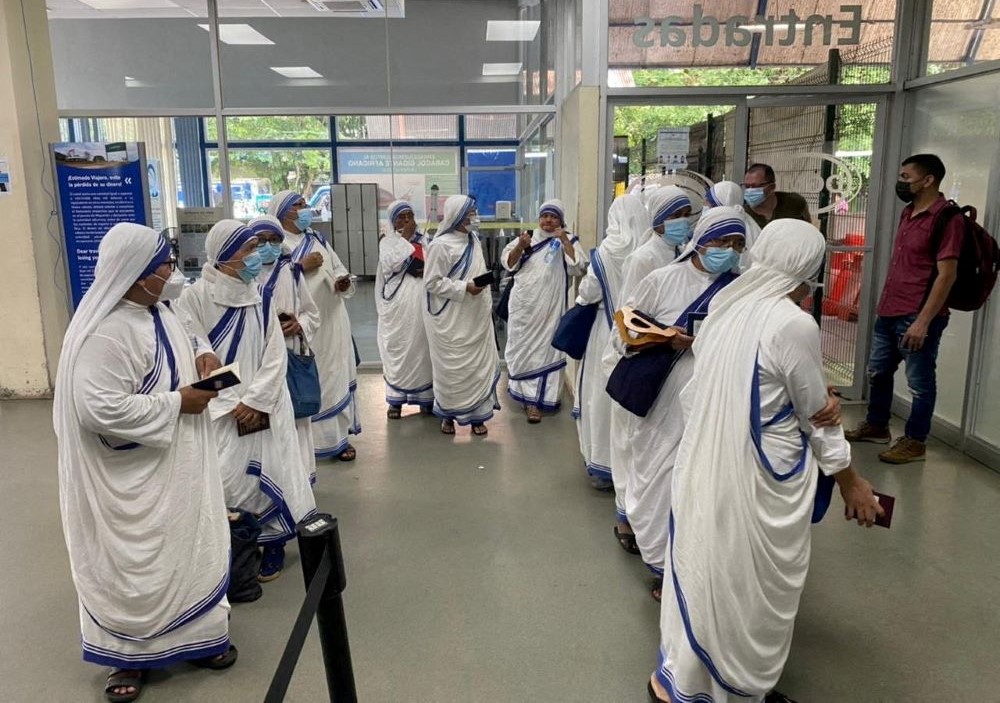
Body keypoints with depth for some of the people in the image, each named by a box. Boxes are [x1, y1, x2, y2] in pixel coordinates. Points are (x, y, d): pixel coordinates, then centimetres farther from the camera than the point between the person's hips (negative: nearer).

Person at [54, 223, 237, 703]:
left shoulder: (155, 310, 3)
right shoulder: (104, 333, -26)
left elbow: (174, 354, 21)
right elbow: (102, 411, -31)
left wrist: (202, 355, -2)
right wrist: (177, 403, -24)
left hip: (176, 466, 9)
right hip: (134, 478, -9)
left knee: (186, 551, 20)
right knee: (137, 566, 9)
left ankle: (193, 636, 38)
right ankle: (130, 654, 31)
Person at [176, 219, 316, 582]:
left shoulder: (260, 296, 5)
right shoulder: (195, 297, -8)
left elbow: (276, 354, 1)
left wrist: (255, 400, -11)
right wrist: (234, 404, -13)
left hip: (265, 407, 3)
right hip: (219, 410, -3)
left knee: (269, 474, 5)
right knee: (225, 481, -3)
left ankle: (272, 544, 22)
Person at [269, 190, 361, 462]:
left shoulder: (318, 238, 15)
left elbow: (338, 269, 12)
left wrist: (343, 282, -9)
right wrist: (302, 266, -15)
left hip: (331, 322, 6)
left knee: (335, 376, 10)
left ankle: (339, 435, 20)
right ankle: (307, 439, 8)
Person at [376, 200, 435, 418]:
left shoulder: (425, 240, 13)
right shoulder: (387, 242, 6)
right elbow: (390, 264, -12)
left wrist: (427, 269, -14)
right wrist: (405, 238, -7)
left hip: (422, 301, 2)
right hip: (398, 304, -2)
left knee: (424, 347, 3)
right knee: (397, 348, 0)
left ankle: (425, 397, 11)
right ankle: (396, 399, 6)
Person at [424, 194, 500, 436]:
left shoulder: (473, 240, 8)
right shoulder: (440, 245, -12)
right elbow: (432, 282, -13)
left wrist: (487, 304, 13)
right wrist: (464, 288, -19)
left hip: (476, 318, 6)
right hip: (451, 321, -6)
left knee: (479, 365, 8)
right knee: (452, 368, 5)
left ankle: (477, 415, 19)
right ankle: (447, 414, 22)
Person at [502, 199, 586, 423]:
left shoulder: (568, 241, 3)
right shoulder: (526, 237, 9)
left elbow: (577, 268, -10)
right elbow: (507, 263, 2)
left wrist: (565, 242, -16)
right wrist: (520, 246, -14)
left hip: (549, 307, -2)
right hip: (523, 305, 2)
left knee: (544, 349, -2)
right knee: (521, 347, 6)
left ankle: (534, 399, 1)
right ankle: (529, 395, 21)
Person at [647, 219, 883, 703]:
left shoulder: (724, 305, 3)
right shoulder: (794, 324, -18)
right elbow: (816, 413, -7)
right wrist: (850, 480, 6)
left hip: (704, 462, 7)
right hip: (758, 476, -7)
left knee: (703, 572, 21)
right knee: (751, 587, 13)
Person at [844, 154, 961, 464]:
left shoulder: (947, 218, -13)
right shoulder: (908, 213, 13)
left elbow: (946, 275, -18)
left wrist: (923, 321, -22)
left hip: (918, 317, -9)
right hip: (889, 312, 9)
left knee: (920, 382, 4)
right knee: (878, 372, 19)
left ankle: (914, 442, 16)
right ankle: (876, 426, 35)